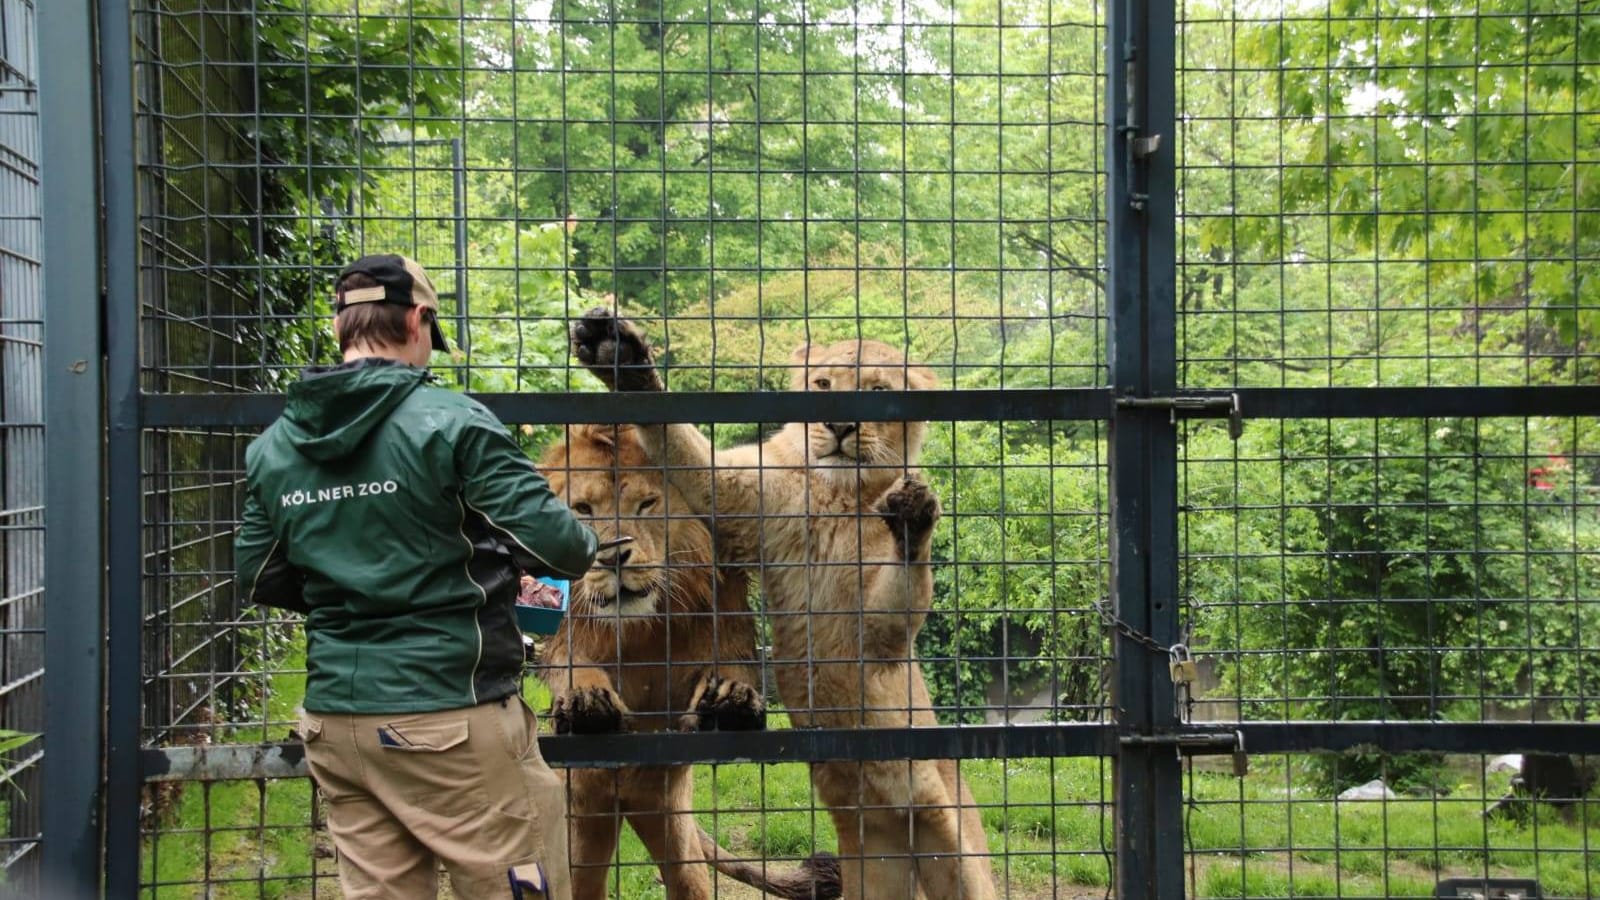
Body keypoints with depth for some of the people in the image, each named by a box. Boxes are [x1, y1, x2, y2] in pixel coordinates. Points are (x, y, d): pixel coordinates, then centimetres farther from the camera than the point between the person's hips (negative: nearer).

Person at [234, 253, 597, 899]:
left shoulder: (274, 446, 5)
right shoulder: (449, 423, -11)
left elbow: (259, 581, 13)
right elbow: (554, 544, -15)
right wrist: (583, 547, 7)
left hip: (336, 720, 6)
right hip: (451, 718, -6)